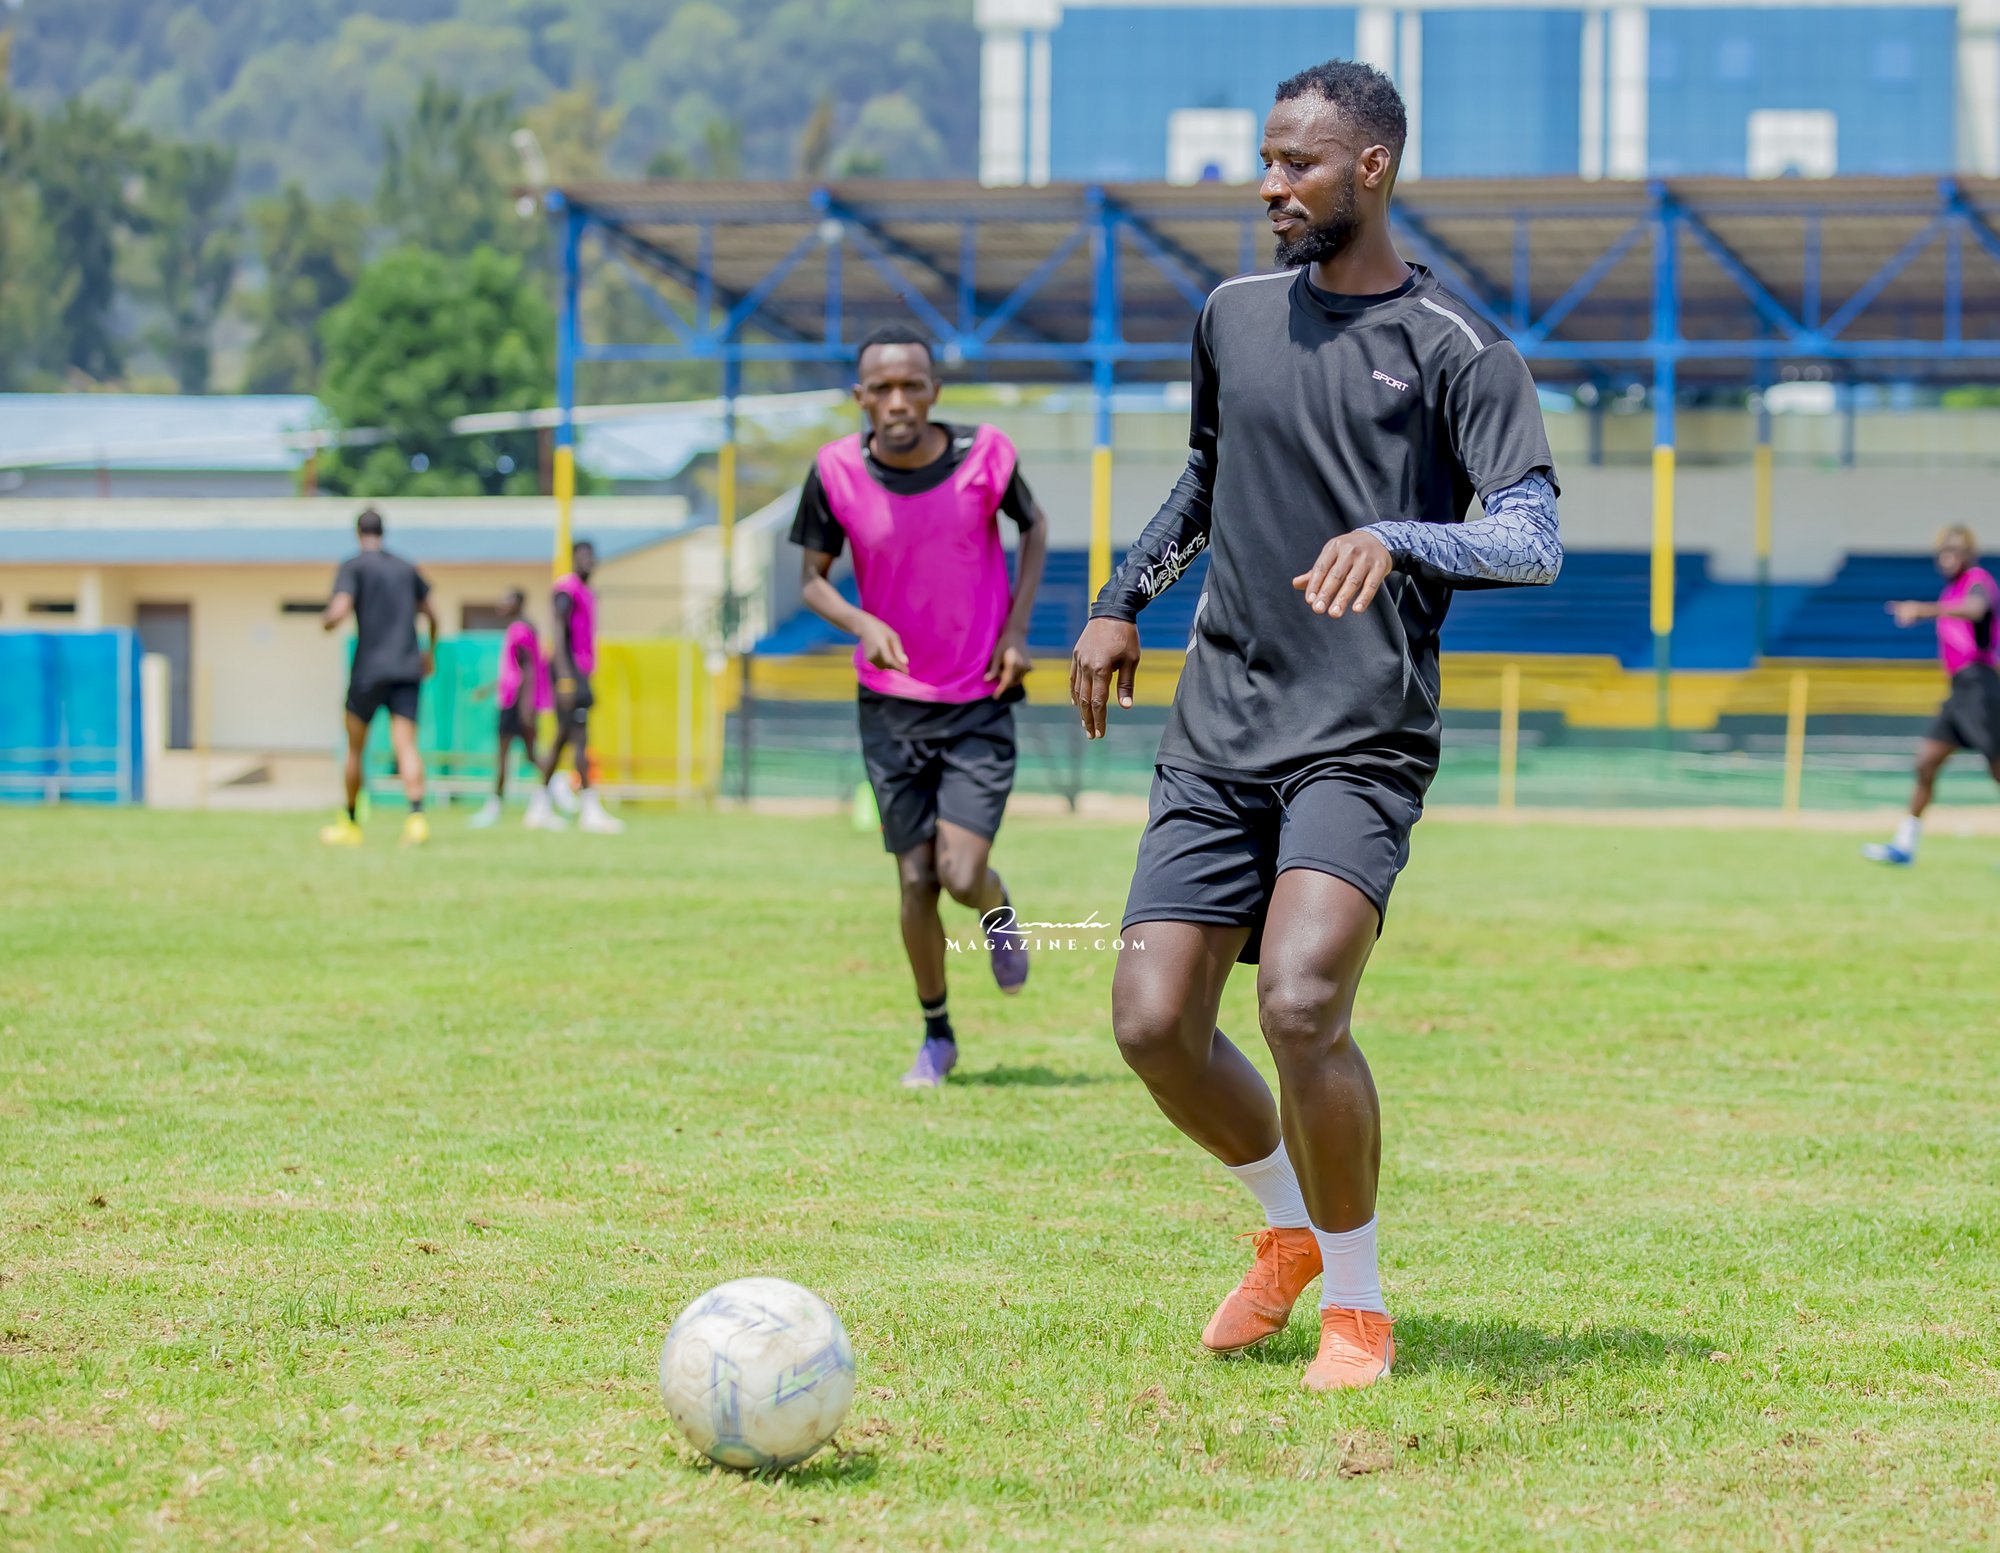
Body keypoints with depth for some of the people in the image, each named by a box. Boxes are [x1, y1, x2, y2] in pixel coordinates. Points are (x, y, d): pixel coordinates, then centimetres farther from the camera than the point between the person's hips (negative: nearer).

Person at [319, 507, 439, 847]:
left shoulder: (353, 567, -2)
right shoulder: (406, 568, 14)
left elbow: (340, 611, -16)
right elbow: (430, 615, 25)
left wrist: (326, 621, 8)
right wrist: (429, 652, 42)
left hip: (368, 669, -3)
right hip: (407, 669, 3)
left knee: (355, 747, 13)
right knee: (405, 745, -8)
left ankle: (350, 824, 23)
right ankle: (416, 814, -30)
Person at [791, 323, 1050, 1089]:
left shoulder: (984, 456, -13)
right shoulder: (836, 472, -11)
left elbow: (1034, 528, 7)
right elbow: (813, 577, 2)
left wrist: (1016, 629, -4)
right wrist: (861, 623, -18)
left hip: (980, 702, -1)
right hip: (891, 702, 1)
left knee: (962, 876, -13)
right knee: (915, 881, 4)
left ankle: (999, 912, 25)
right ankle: (936, 1035, 24)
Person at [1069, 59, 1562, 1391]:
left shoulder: (1458, 351, -4)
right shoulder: (1235, 318, 14)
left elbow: (1535, 541, -13)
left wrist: (1396, 540, -30)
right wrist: (1123, 599, 24)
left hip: (1362, 741, -5)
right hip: (1218, 732, 6)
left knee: (1302, 1005, -24)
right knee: (1155, 1024, -4)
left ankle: (1358, 1306, -3)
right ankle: (1292, 1230, 26)